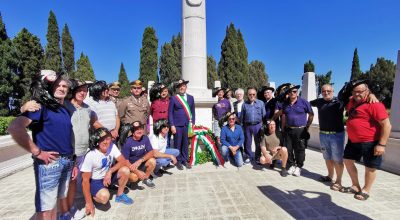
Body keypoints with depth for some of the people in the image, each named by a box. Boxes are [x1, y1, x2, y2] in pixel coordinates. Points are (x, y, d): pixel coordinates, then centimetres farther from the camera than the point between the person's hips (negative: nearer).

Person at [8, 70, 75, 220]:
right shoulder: (42, 106, -8)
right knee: (45, 208, 1)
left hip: (67, 161, 7)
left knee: (61, 199, 20)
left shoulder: (65, 110, 14)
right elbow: (14, 128, -23)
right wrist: (37, 152, -19)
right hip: (50, 162, -7)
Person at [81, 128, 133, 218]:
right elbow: (85, 180, -21)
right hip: (94, 181, -5)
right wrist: (89, 202, -19)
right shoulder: (90, 155, -25)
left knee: (125, 171, -20)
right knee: (104, 197, -32)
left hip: (108, 176, 5)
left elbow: (123, 161, -13)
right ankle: (93, 196, 5)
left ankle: (120, 195, 3)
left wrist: (110, 172, -27)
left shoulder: (112, 147, -14)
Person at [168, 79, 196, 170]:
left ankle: (185, 160, 24)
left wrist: (193, 123, 6)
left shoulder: (190, 98, 10)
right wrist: (172, 125, -7)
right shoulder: (173, 98, 1)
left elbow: (193, 111, 13)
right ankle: (178, 161, 19)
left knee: (186, 144, 9)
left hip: (187, 125, 3)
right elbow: (170, 113, -1)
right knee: (178, 144, 4)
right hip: (177, 125, -2)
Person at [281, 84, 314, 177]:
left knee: (299, 150, 3)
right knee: (289, 149, 8)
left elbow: (311, 114, 3)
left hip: (300, 130, -3)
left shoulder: (303, 102, -4)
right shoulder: (285, 103, 8)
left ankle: (298, 167, 18)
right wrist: (283, 128, 10)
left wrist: (307, 126, 3)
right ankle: (291, 165, 23)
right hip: (288, 130, 4)